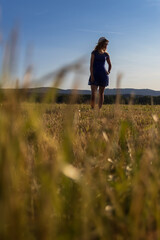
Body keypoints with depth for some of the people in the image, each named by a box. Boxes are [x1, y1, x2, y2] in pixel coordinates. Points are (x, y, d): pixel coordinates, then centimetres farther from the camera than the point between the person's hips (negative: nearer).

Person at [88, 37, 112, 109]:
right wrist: (92, 75, -14)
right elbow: (91, 65, -5)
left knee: (101, 93, 5)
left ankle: (100, 109, 9)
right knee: (93, 93, -12)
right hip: (95, 74, -3)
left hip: (103, 75, 3)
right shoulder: (94, 52, 1)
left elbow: (110, 65, 26)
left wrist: (108, 72, 9)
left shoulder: (106, 54, 11)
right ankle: (92, 109, -10)